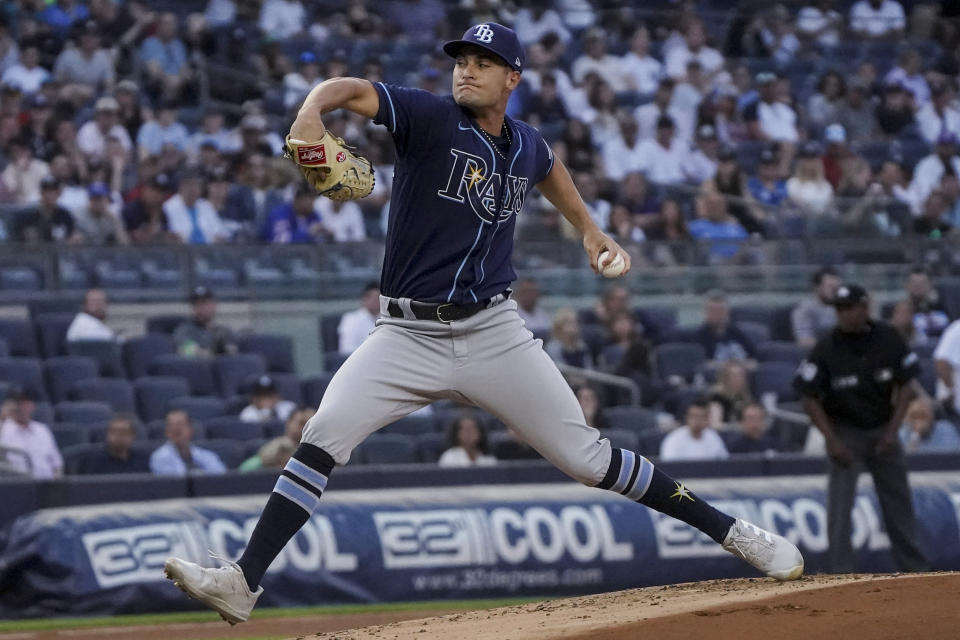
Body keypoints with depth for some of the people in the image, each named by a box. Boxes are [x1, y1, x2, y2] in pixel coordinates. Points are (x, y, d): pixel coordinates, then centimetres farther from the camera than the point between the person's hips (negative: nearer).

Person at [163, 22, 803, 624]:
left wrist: (589, 229, 37)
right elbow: (348, 89, -24)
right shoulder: (432, 118, -8)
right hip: (408, 337, -2)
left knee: (587, 456, 2)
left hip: (493, 334, 2)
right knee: (323, 438, -20)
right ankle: (243, 583, -19)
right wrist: (311, 114, -45)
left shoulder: (525, 145, 6)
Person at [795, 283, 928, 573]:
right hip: (845, 431, -3)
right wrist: (832, 441, -18)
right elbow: (810, 399, -12)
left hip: (883, 429, 3)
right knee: (840, 503, -14)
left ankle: (914, 568, 23)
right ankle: (841, 574, -14)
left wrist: (892, 431, -9)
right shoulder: (826, 348, -17)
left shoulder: (889, 339, -10)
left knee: (898, 502, 10)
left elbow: (906, 386, -1)